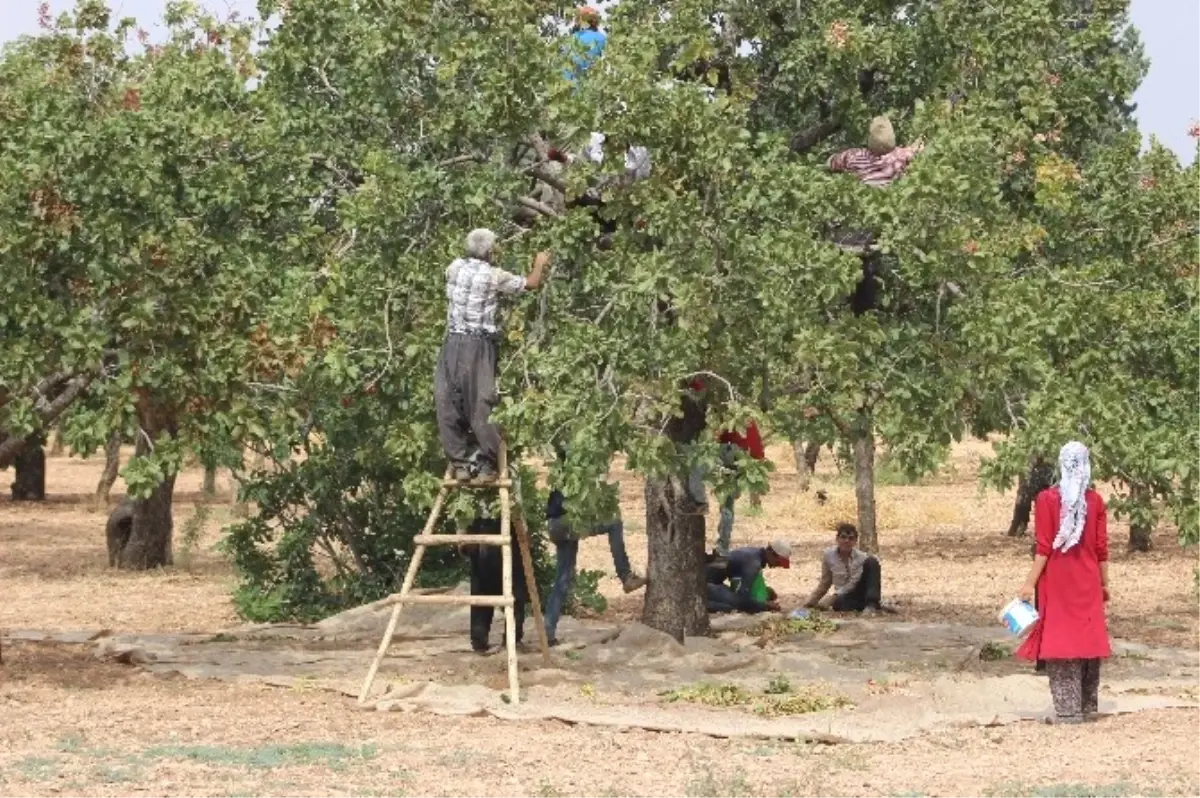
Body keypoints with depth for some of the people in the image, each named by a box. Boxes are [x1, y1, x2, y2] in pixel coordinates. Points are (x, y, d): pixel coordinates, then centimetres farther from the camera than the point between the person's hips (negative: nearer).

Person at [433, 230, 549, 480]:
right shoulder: (494, 276, -4)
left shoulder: (455, 268, 6)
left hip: (453, 343, 3)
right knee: (481, 404, -1)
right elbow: (532, 284, 8)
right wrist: (540, 264, 30)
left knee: (447, 403, 6)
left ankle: (459, 463, 7)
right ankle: (485, 464, 1)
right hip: (478, 346, -3)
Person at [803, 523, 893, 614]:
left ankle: (872, 604, -32)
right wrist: (810, 602, 9)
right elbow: (825, 583, 8)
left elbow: (853, 583, -20)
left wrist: (832, 598, -30)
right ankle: (877, 607, -27)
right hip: (845, 597, 0)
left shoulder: (862, 558, -12)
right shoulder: (828, 555, -4)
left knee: (871, 561, -25)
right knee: (839, 603, -40)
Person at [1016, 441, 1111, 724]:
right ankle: (1088, 704, 18)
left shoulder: (1047, 500, -9)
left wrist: (1030, 583, -7)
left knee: (1060, 640, 0)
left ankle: (1068, 709, -3)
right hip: (1088, 584, 3)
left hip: (1058, 583, -3)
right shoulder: (1095, 501, -1)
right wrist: (1104, 583, 12)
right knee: (1087, 637, 11)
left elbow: (1044, 548, -11)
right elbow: (1101, 548, 2)